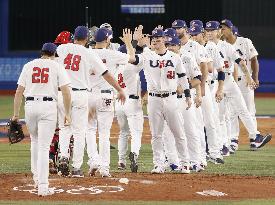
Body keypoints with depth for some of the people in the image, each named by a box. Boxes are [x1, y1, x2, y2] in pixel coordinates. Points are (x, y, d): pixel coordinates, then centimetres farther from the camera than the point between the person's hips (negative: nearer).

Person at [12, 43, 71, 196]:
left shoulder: (28, 66, 12)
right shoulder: (57, 66, 5)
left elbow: (19, 91, 7)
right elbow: (66, 91, -5)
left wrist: (16, 113, 11)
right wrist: (68, 114, -2)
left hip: (30, 105, 3)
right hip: (49, 106, -3)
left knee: (35, 140, 26)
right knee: (44, 146, -5)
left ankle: (37, 177, 29)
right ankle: (43, 186, -11)